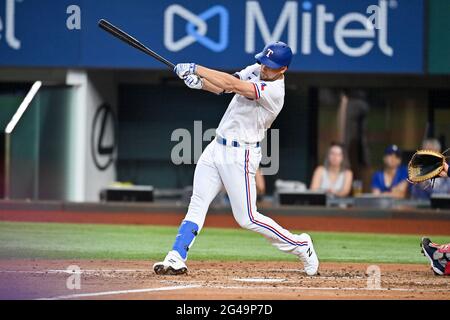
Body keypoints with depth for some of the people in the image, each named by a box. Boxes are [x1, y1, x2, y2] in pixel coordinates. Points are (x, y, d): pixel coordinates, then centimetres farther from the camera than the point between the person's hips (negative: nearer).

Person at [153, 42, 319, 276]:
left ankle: (299, 246, 12)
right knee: (197, 205, 0)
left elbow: (232, 84, -28)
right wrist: (198, 82, -18)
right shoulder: (255, 71, 6)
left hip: (240, 155, -8)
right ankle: (176, 259, -4)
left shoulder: (274, 91, -21)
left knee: (247, 218, -4)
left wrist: (196, 69, -24)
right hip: (216, 148, 8)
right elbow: (223, 87, 3)